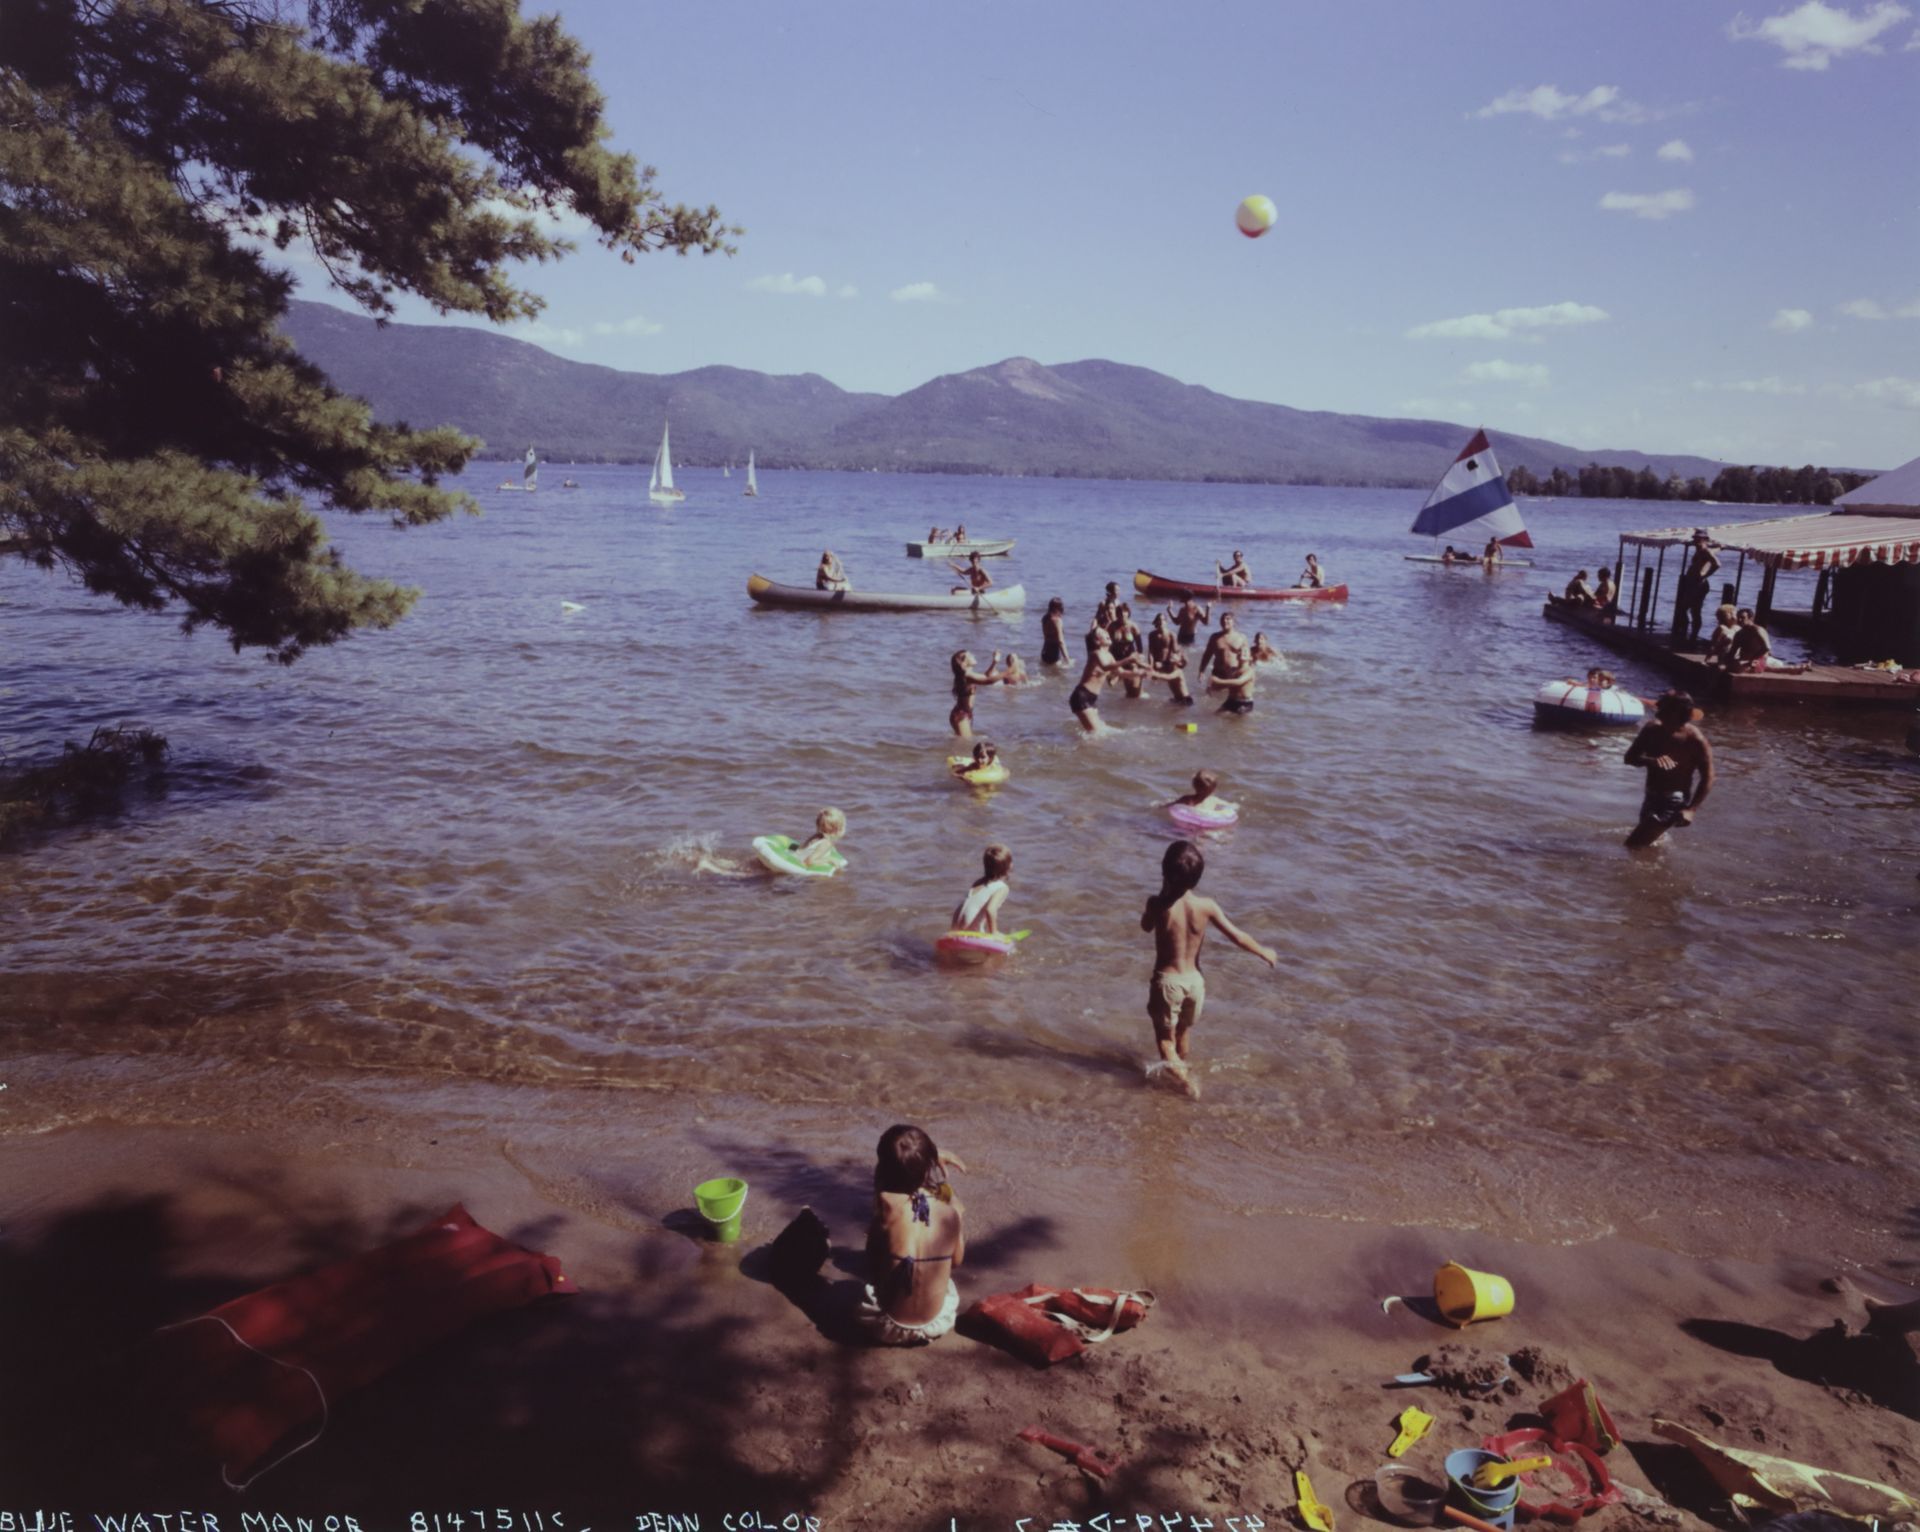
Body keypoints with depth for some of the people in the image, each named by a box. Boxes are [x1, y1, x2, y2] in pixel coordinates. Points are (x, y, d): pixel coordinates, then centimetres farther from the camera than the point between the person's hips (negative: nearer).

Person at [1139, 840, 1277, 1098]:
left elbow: (1146, 926, 3)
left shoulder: (1158, 904, -20)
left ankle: (1177, 1067, -17)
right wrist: (1265, 953, 10)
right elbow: (1237, 937, -7)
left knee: (1165, 1035, 9)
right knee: (1182, 1031, 26)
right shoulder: (1206, 906, -15)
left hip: (1167, 980, -3)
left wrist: (1164, 892, 2)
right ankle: (1181, 1065, 45)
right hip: (1194, 979, 3)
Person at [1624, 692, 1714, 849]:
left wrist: (1692, 809, -23)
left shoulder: (1695, 740, -20)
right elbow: (1630, 757, -7)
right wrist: (1651, 761, -29)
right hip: (1652, 797, 7)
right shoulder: (1652, 730, -5)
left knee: (1634, 844, -15)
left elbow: (1707, 778, -16)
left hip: (1675, 801, -7)